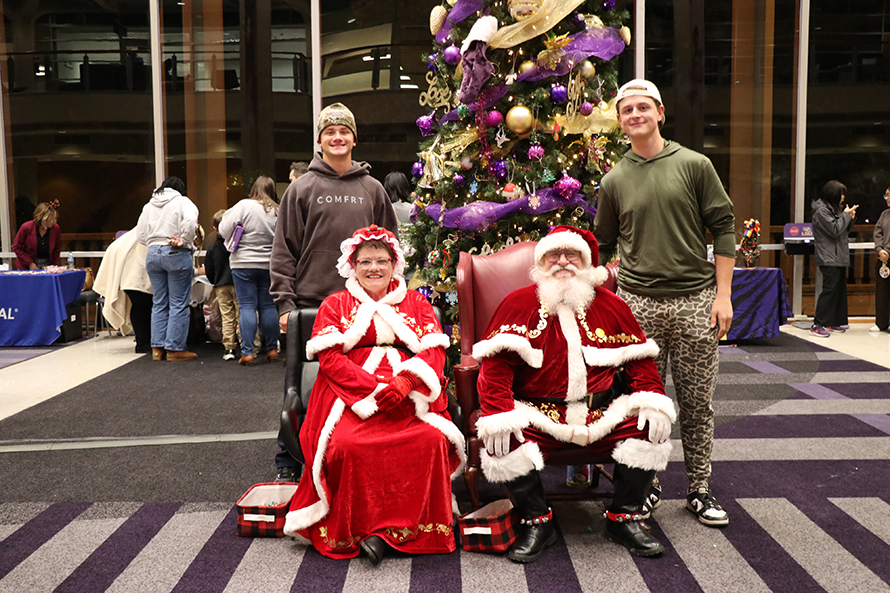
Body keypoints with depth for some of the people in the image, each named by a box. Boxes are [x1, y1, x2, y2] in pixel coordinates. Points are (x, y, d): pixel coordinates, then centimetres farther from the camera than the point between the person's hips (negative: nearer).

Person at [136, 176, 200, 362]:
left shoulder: (148, 206, 17)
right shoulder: (183, 202, -1)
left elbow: (141, 234, 15)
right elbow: (190, 222, -20)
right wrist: (184, 241, -10)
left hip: (152, 254, 6)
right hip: (176, 255, -6)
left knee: (159, 303, 12)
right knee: (178, 304, -2)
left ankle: (157, 348, 13)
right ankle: (175, 348, -2)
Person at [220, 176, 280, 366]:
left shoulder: (244, 206, -9)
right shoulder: (278, 211, 1)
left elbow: (225, 231, -7)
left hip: (244, 264, -3)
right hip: (269, 265, 3)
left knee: (247, 306, -1)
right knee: (268, 306, 11)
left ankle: (247, 352, -3)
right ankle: (272, 349, 17)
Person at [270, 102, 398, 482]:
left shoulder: (372, 189, 10)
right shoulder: (301, 189, 4)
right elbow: (284, 250, 2)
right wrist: (284, 302, -6)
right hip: (310, 305, -1)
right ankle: (288, 464, 18)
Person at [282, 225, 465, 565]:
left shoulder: (417, 304, 19)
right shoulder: (335, 305, 16)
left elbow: (434, 353, 5)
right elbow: (330, 358, 1)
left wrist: (403, 384, -16)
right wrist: (374, 389, -15)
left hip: (409, 394, 1)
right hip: (351, 394, -1)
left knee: (433, 439, -29)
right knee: (347, 445, -32)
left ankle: (387, 530, -18)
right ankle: (358, 528, -13)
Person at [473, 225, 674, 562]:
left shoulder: (610, 305, 11)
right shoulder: (517, 304, 1)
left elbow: (639, 359, 12)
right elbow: (496, 366, -7)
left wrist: (652, 401, -6)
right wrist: (498, 415, -22)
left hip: (600, 416, 3)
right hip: (537, 416, -2)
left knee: (650, 426, -18)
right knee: (502, 441, -29)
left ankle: (624, 518, 2)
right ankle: (537, 522, -5)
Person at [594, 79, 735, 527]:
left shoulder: (694, 165, 3)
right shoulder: (614, 181, 8)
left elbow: (724, 227, 2)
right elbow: (603, 245, 16)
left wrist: (723, 294, -4)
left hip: (695, 302, -1)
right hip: (637, 304, 1)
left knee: (697, 403, 7)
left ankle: (699, 490, 22)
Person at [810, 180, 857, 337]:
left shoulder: (833, 209, 19)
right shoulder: (821, 210, -11)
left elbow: (845, 231, 22)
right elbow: (835, 230, -18)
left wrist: (850, 218, 6)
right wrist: (846, 215, -7)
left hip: (839, 257, 10)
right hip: (828, 258, -10)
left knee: (840, 289, 10)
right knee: (829, 289, -13)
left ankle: (832, 322, 16)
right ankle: (817, 325, -13)